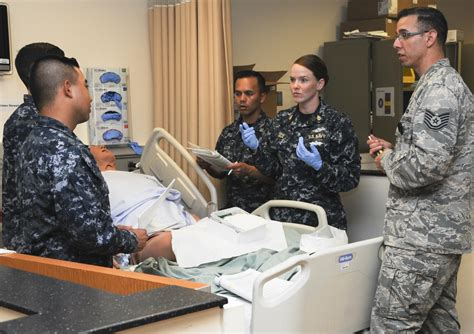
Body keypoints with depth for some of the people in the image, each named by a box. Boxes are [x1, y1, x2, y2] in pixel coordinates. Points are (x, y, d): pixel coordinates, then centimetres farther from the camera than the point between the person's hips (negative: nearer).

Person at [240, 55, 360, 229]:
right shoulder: (283, 119, 5)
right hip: (281, 215, 4)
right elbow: (273, 171, 9)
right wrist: (257, 147, -7)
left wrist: (319, 165, -25)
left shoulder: (338, 122, -10)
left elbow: (351, 178, -10)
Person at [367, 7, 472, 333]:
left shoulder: (438, 88, -16)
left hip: (422, 236, -11)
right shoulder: (444, 83, 17)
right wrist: (394, 150, 10)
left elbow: (426, 166, -27)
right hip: (443, 232, 11)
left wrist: (388, 159, -8)